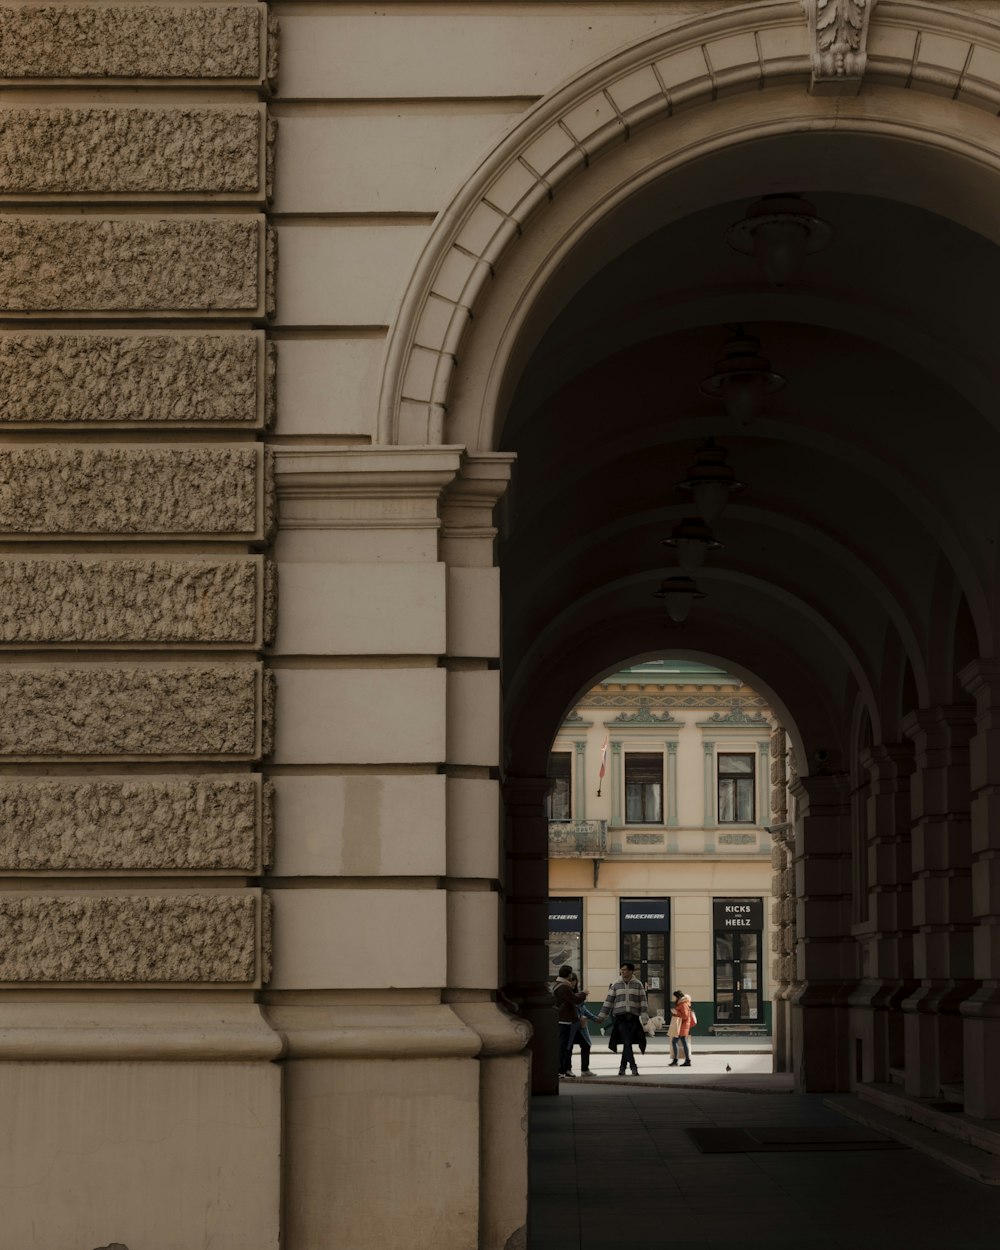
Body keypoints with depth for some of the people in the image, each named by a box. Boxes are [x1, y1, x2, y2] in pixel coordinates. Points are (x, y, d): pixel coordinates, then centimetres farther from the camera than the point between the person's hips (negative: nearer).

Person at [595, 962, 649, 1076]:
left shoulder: (638, 984, 5)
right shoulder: (616, 984, 6)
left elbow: (643, 1002, 2)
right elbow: (609, 1001, 8)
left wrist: (644, 1017, -7)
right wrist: (601, 1016, 7)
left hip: (633, 1018, 1)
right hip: (620, 1018, -1)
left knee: (627, 1043, 5)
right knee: (627, 1042, -12)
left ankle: (622, 1067, 16)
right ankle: (633, 1067, -17)